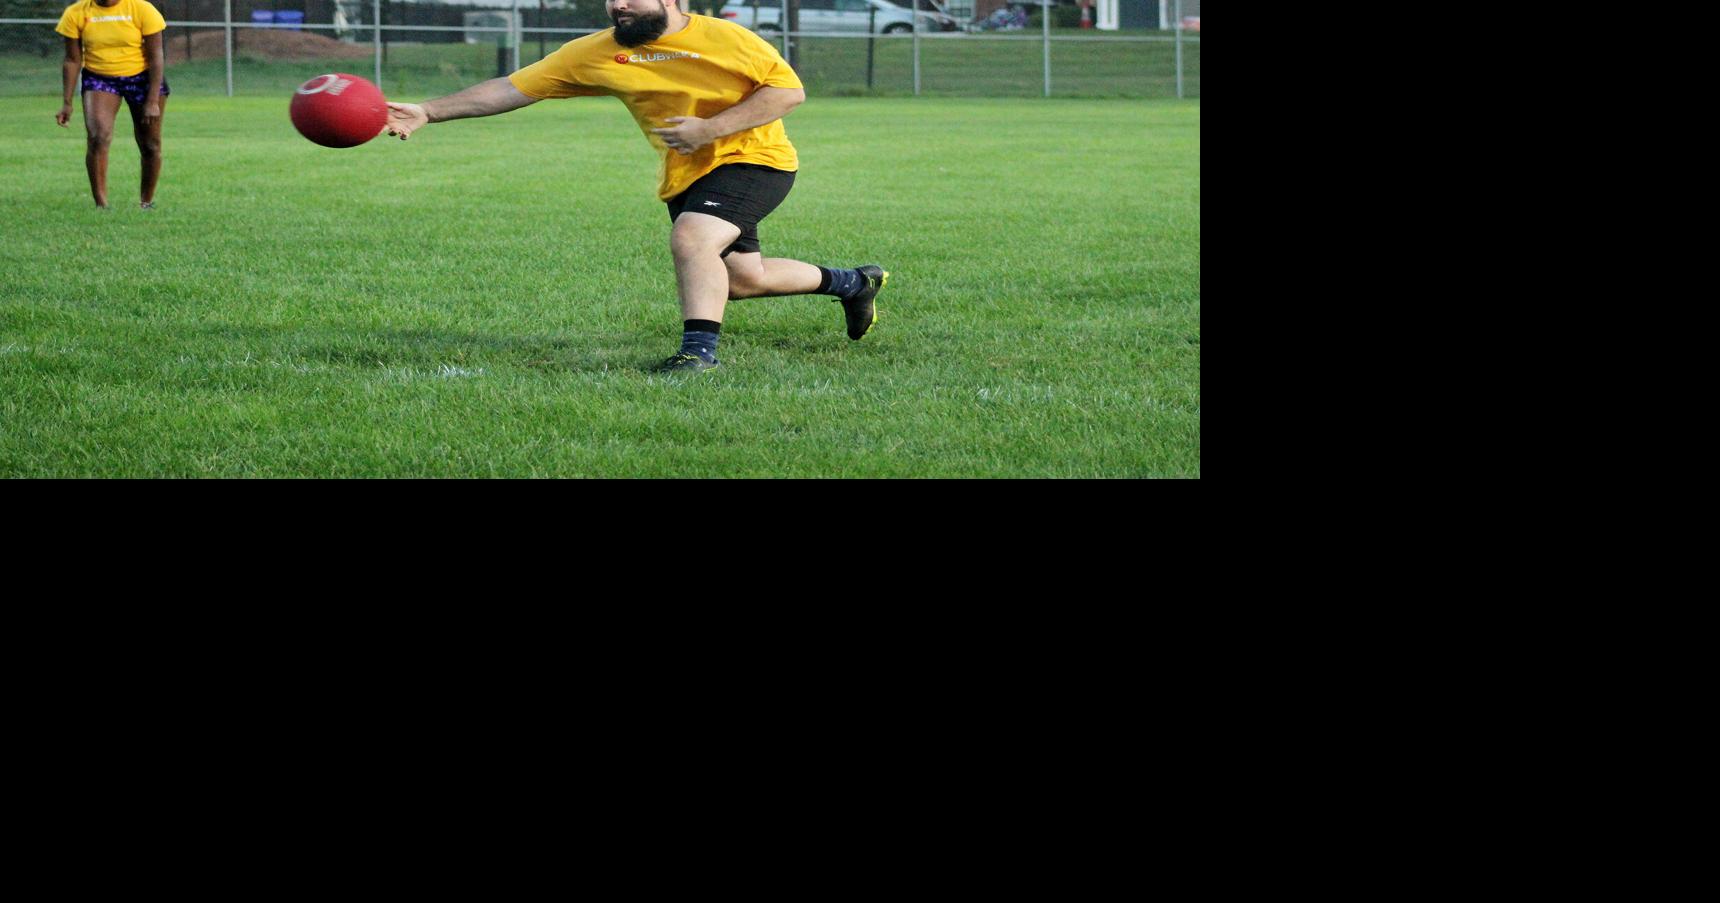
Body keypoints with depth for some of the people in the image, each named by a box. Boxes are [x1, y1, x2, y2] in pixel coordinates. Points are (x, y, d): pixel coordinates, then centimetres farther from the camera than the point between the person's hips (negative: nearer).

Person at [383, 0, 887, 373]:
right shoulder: (596, 54, -5)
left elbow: (789, 90, -15)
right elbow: (513, 89, -6)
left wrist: (709, 129, -24)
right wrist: (429, 113, -14)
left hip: (754, 158, -6)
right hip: (686, 177, 6)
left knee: (690, 238, -30)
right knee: (741, 279, 14)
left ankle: (700, 350, -23)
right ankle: (851, 283, 39)